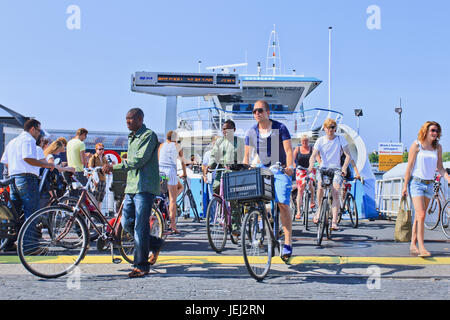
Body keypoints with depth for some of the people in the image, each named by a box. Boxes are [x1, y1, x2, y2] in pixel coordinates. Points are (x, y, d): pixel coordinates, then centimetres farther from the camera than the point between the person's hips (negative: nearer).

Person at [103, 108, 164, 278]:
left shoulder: (149, 135, -9)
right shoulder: (131, 138, 20)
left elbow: (140, 160, -19)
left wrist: (114, 166, -19)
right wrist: (112, 168, 15)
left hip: (145, 187, -9)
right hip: (131, 187, 9)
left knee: (140, 227, -7)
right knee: (126, 223, 7)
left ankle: (141, 266, 1)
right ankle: (155, 244, 25)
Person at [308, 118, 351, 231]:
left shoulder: (341, 139, 1)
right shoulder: (320, 140, 2)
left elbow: (348, 155, -4)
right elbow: (313, 155, -8)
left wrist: (344, 168, -21)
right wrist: (311, 166, -29)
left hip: (336, 169, -1)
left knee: (335, 193, -19)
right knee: (320, 187, -26)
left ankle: (334, 222, -18)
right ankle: (320, 209, 1)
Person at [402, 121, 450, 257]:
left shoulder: (438, 147, 8)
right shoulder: (416, 145, -5)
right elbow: (409, 166, -5)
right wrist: (405, 186, -6)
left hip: (429, 184, 5)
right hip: (416, 183, -5)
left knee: (419, 216, 9)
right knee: (421, 215, -14)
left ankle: (413, 245, 16)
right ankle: (421, 247, -14)